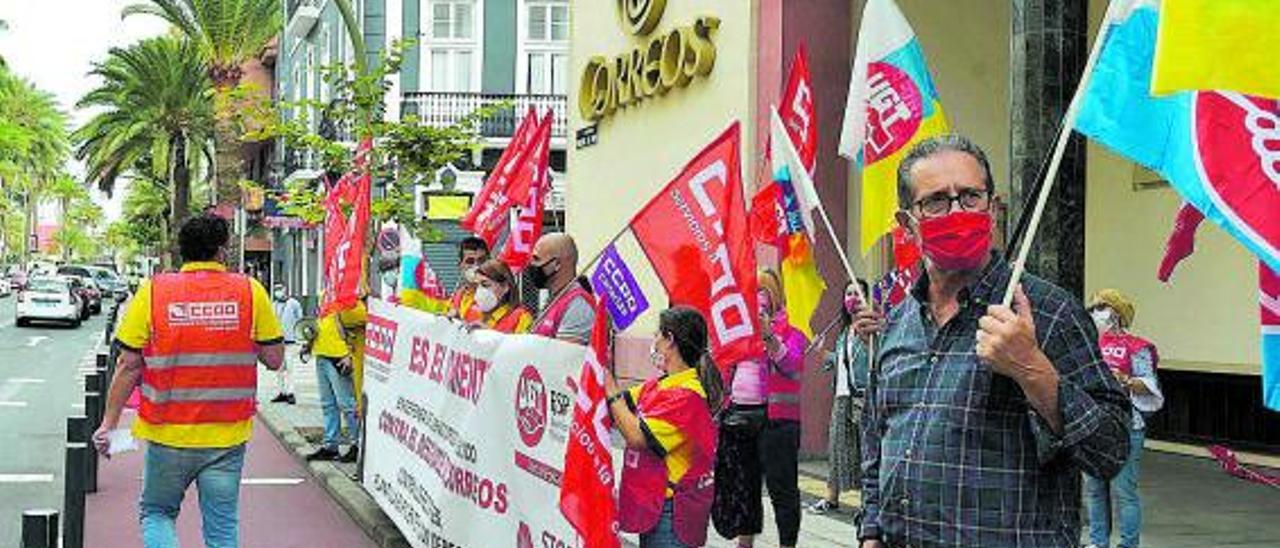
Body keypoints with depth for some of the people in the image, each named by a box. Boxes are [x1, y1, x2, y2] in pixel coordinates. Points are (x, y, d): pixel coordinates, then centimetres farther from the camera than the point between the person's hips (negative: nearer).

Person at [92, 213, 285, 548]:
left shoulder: (153, 292, -4)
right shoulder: (250, 292, -5)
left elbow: (129, 366, -3)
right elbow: (274, 359, -1)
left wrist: (109, 423, 6)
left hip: (168, 434, 0)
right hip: (227, 434, 0)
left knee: (156, 512, 19)